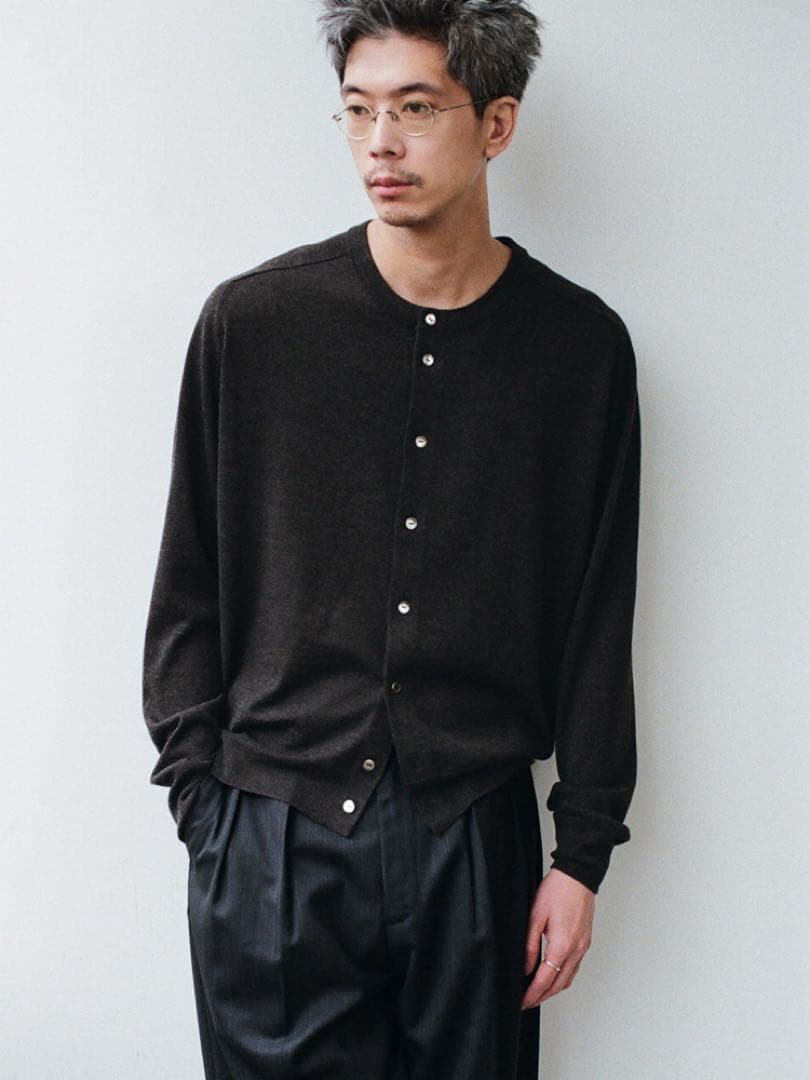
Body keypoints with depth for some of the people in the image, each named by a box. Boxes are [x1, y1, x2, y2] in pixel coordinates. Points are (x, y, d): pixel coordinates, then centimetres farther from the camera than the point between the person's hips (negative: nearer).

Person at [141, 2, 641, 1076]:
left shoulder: (580, 345, 0)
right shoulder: (252, 320, -2)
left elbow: (597, 625, 4)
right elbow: (188, 594, 4)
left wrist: (583, 849, 3)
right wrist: (197, 793, 0)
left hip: (475, 839, 1)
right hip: (271, 836, 0)